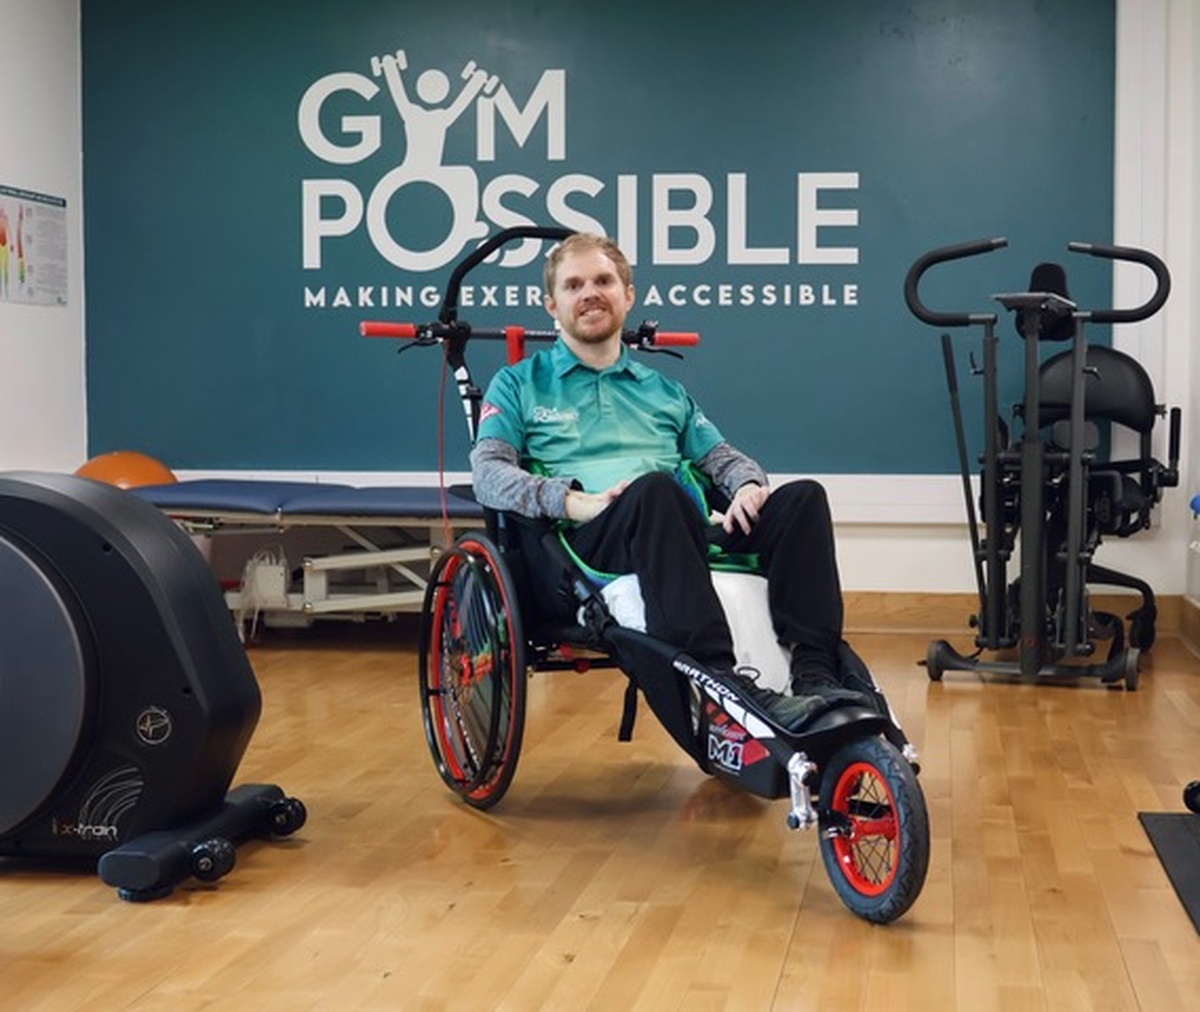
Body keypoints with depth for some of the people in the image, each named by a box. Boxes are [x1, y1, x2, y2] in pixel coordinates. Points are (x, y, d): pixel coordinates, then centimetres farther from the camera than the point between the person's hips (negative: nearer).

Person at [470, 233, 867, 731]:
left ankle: (815, 676, -36)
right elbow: (487, 473, 6)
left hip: (686, 540, 5)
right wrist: (572, 501, -13)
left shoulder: (663, 389, 33)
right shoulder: (519, 384, 21)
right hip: (589, 542, -4)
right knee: (653, 489, -38)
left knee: (803, 497, -21)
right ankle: (722, 684, -49)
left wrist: (749, 485, 0)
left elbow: (721, 456, 26)